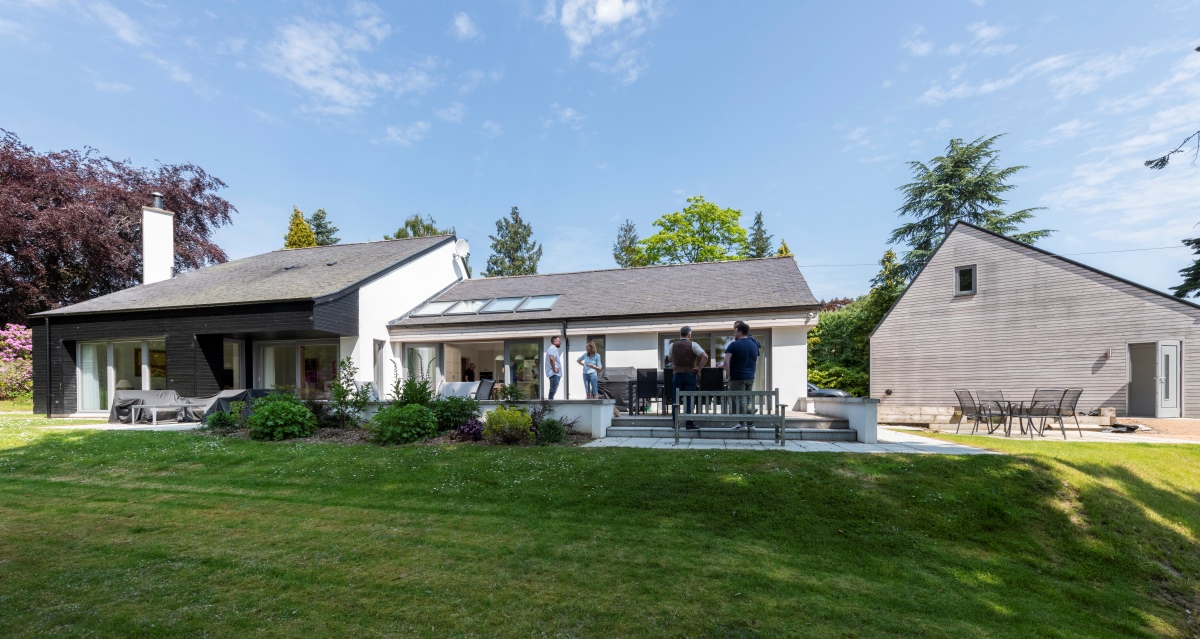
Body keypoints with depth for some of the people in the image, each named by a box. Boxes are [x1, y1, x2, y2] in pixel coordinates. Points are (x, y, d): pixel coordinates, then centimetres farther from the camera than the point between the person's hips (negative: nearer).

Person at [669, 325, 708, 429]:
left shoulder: (673, 345, 5)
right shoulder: (693, 345, -6)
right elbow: (705, 356, -16)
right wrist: (698, 368, -9)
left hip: (677, 375, 3)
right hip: (690, 374, -3)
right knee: (689, 400, 1)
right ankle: (689, 423, 3)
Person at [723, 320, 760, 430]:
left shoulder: (734, 345, -11)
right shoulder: (754, 345, 10)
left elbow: (726, 361, -16)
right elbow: (756, 363, 16)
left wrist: (729, 375, -7)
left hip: (738, 377, -6)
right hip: (750, 378, 7)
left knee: (740, 400, -1)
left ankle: (742, 423, 0)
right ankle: (750, 424, 16)